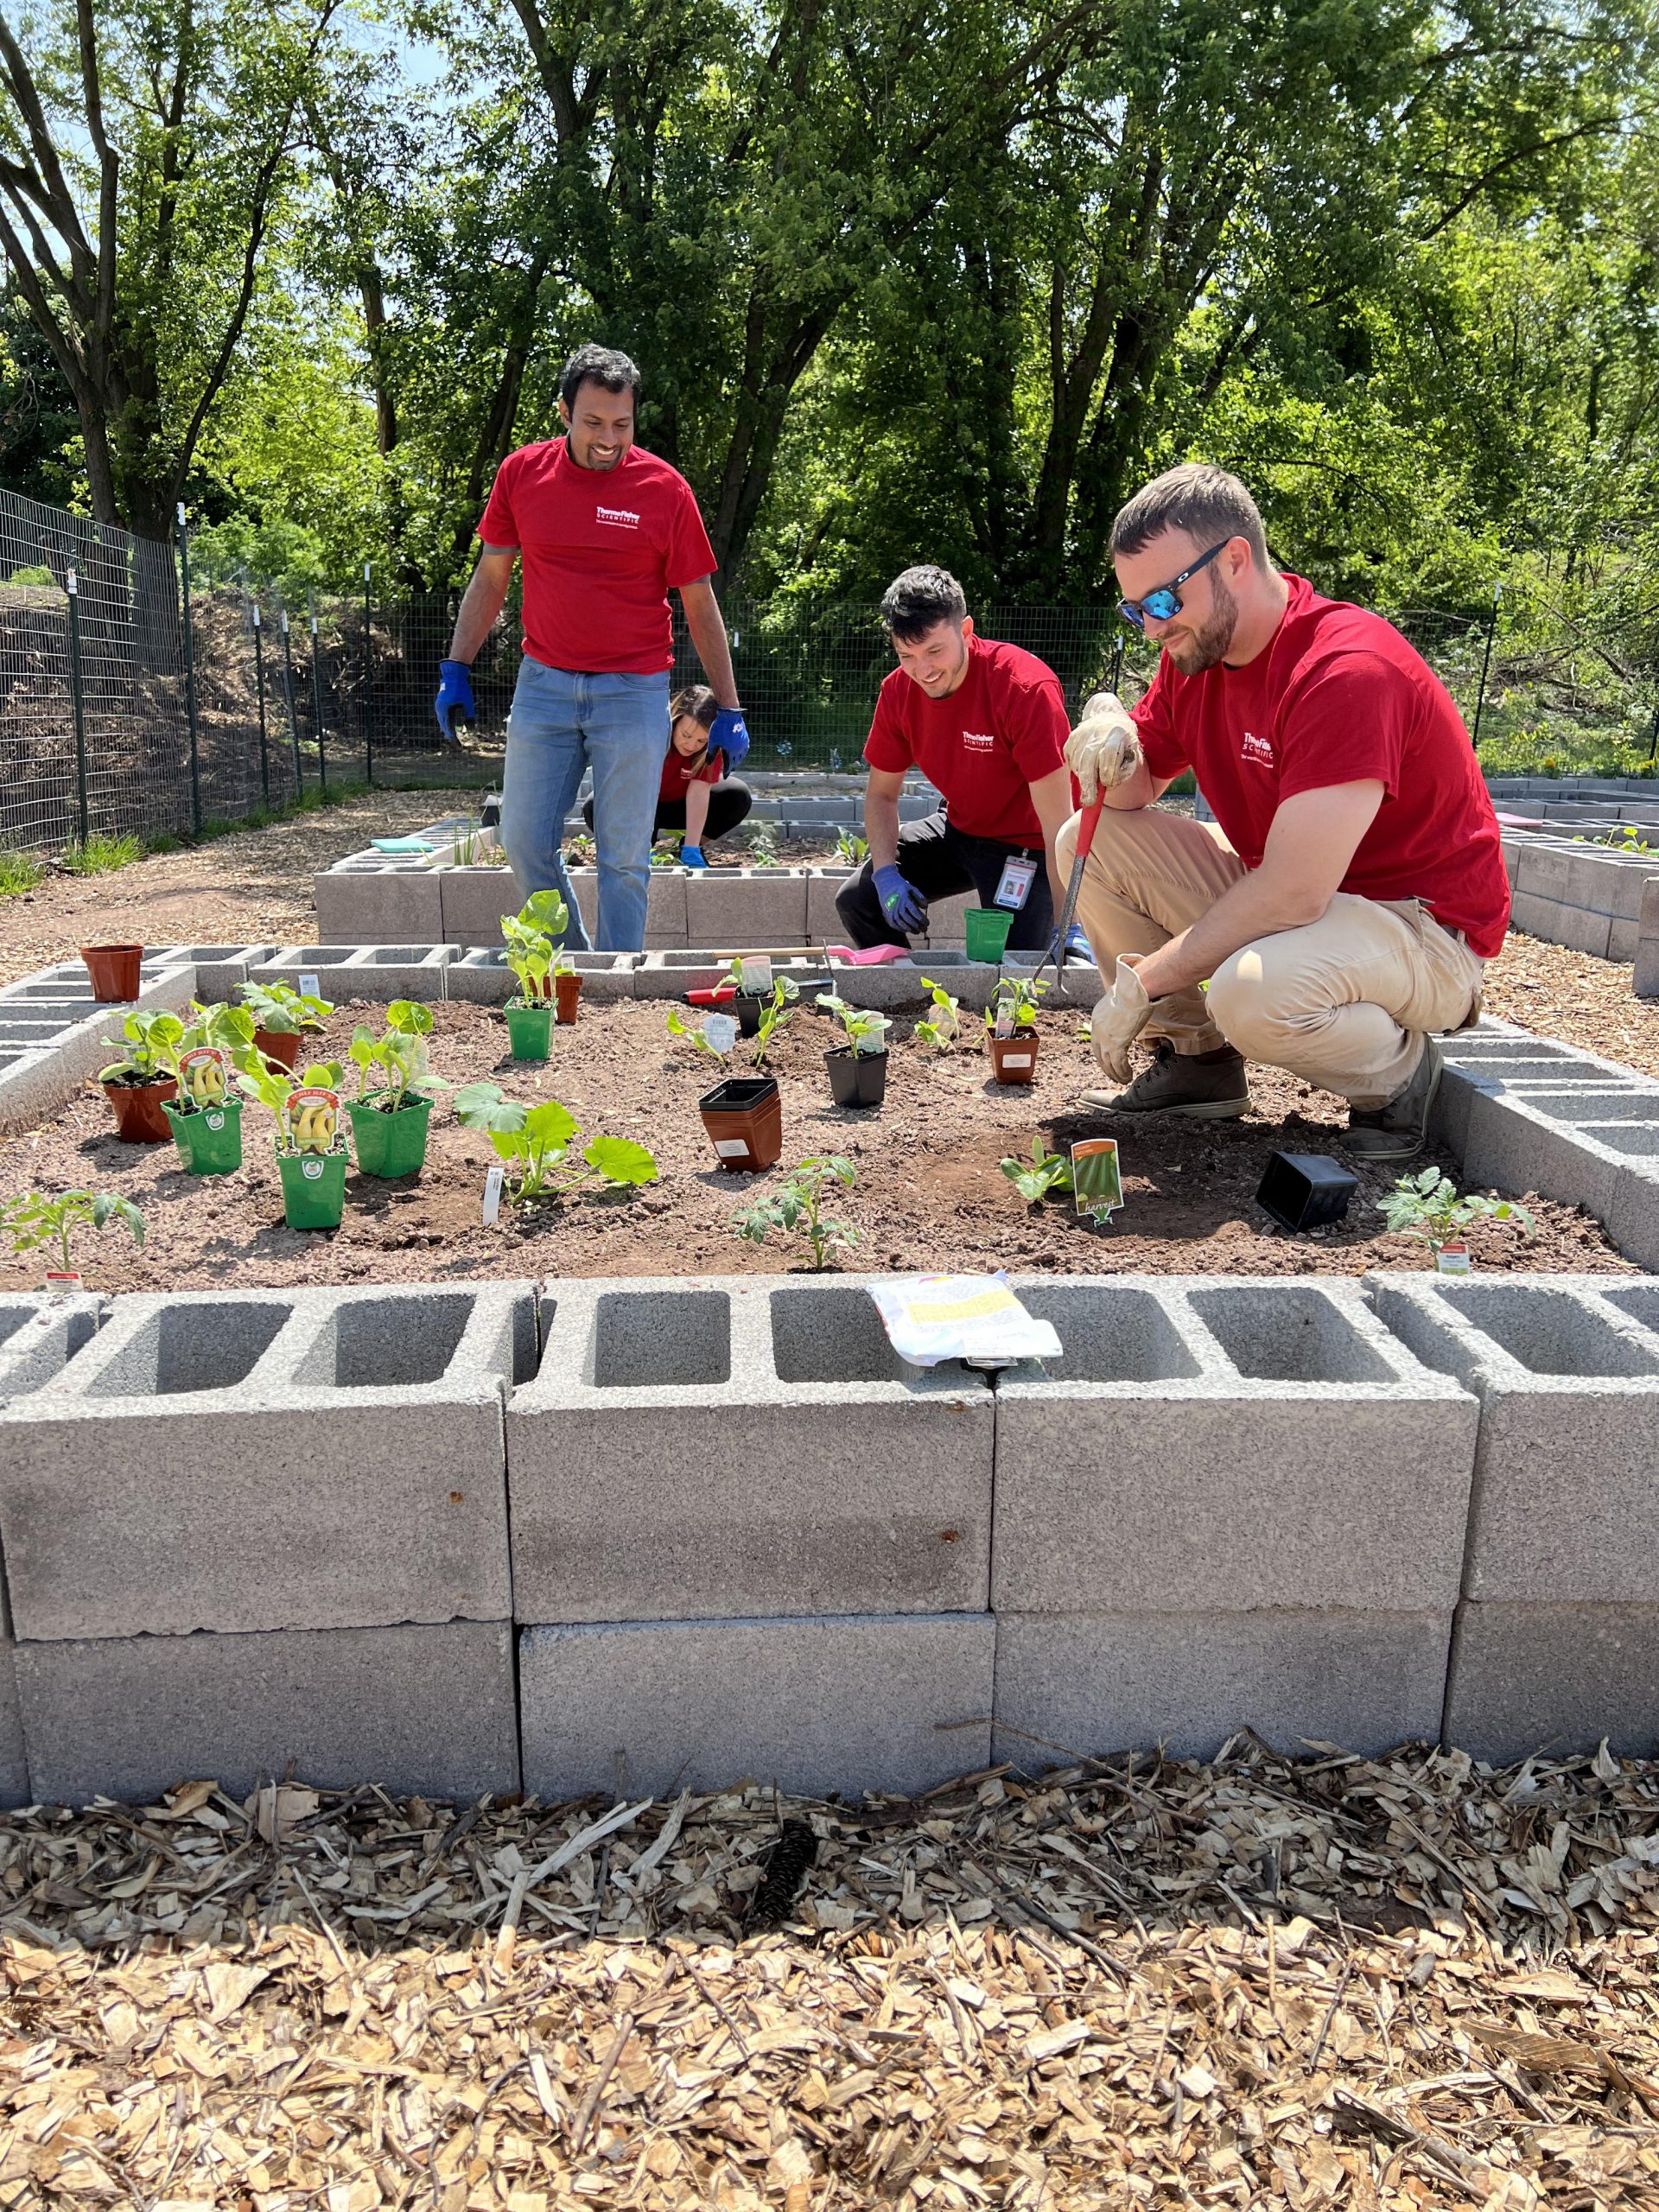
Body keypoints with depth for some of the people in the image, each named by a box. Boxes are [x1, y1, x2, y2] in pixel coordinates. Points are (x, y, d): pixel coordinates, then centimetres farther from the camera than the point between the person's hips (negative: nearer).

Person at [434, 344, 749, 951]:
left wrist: (729, 708, 0)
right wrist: (456, 669, 6)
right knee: (525, 842, 5)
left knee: (624, 857, 0)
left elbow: (700, 604, 0)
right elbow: (491, 578, 12)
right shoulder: (521, 473, 2)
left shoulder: (664, 488, -4)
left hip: (634, 692, -3)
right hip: (543, 684, 3)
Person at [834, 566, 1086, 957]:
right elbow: (881, 793, 3)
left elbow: (1058, 823, -30)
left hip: (1027, 843, -6)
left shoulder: (1027, 688, -29)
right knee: (856, 899, -4)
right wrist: (886, 874, -16)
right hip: (959, 829, 6)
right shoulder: (898, 691, -10)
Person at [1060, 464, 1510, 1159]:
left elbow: (1293, 893, -32)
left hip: (1423, 927, -8)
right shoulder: (1194, 653, -1)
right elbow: (1133, 794, 7)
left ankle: (1398, 1070, -5)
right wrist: (1113, 760, -18)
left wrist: (1141, 984, -26)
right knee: (1089, 841, -3)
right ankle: (1196, 1058, 5)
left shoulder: (1347, 671, -28)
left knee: (1253, 992, -39)